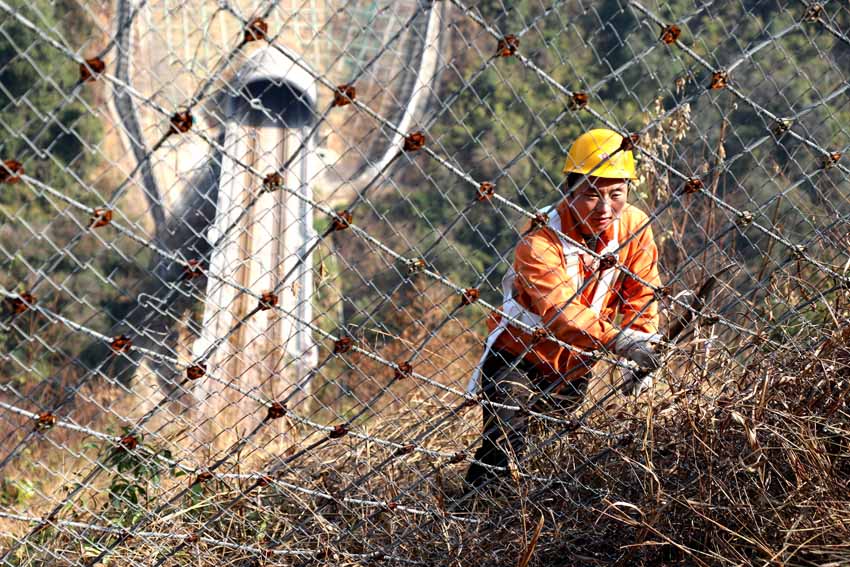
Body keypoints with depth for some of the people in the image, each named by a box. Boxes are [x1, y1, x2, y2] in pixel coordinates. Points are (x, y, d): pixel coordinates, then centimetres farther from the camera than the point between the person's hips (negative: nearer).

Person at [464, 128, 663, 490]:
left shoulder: (635, 226, -13)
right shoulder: (541, 239, -30)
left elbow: (642, 296, -6)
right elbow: (560, 311, -43)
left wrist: (643, 363, -17)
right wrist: (620, 342, -57)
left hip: (575, 367, 5)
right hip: (519, 360, -5)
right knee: (502, 451, -17)